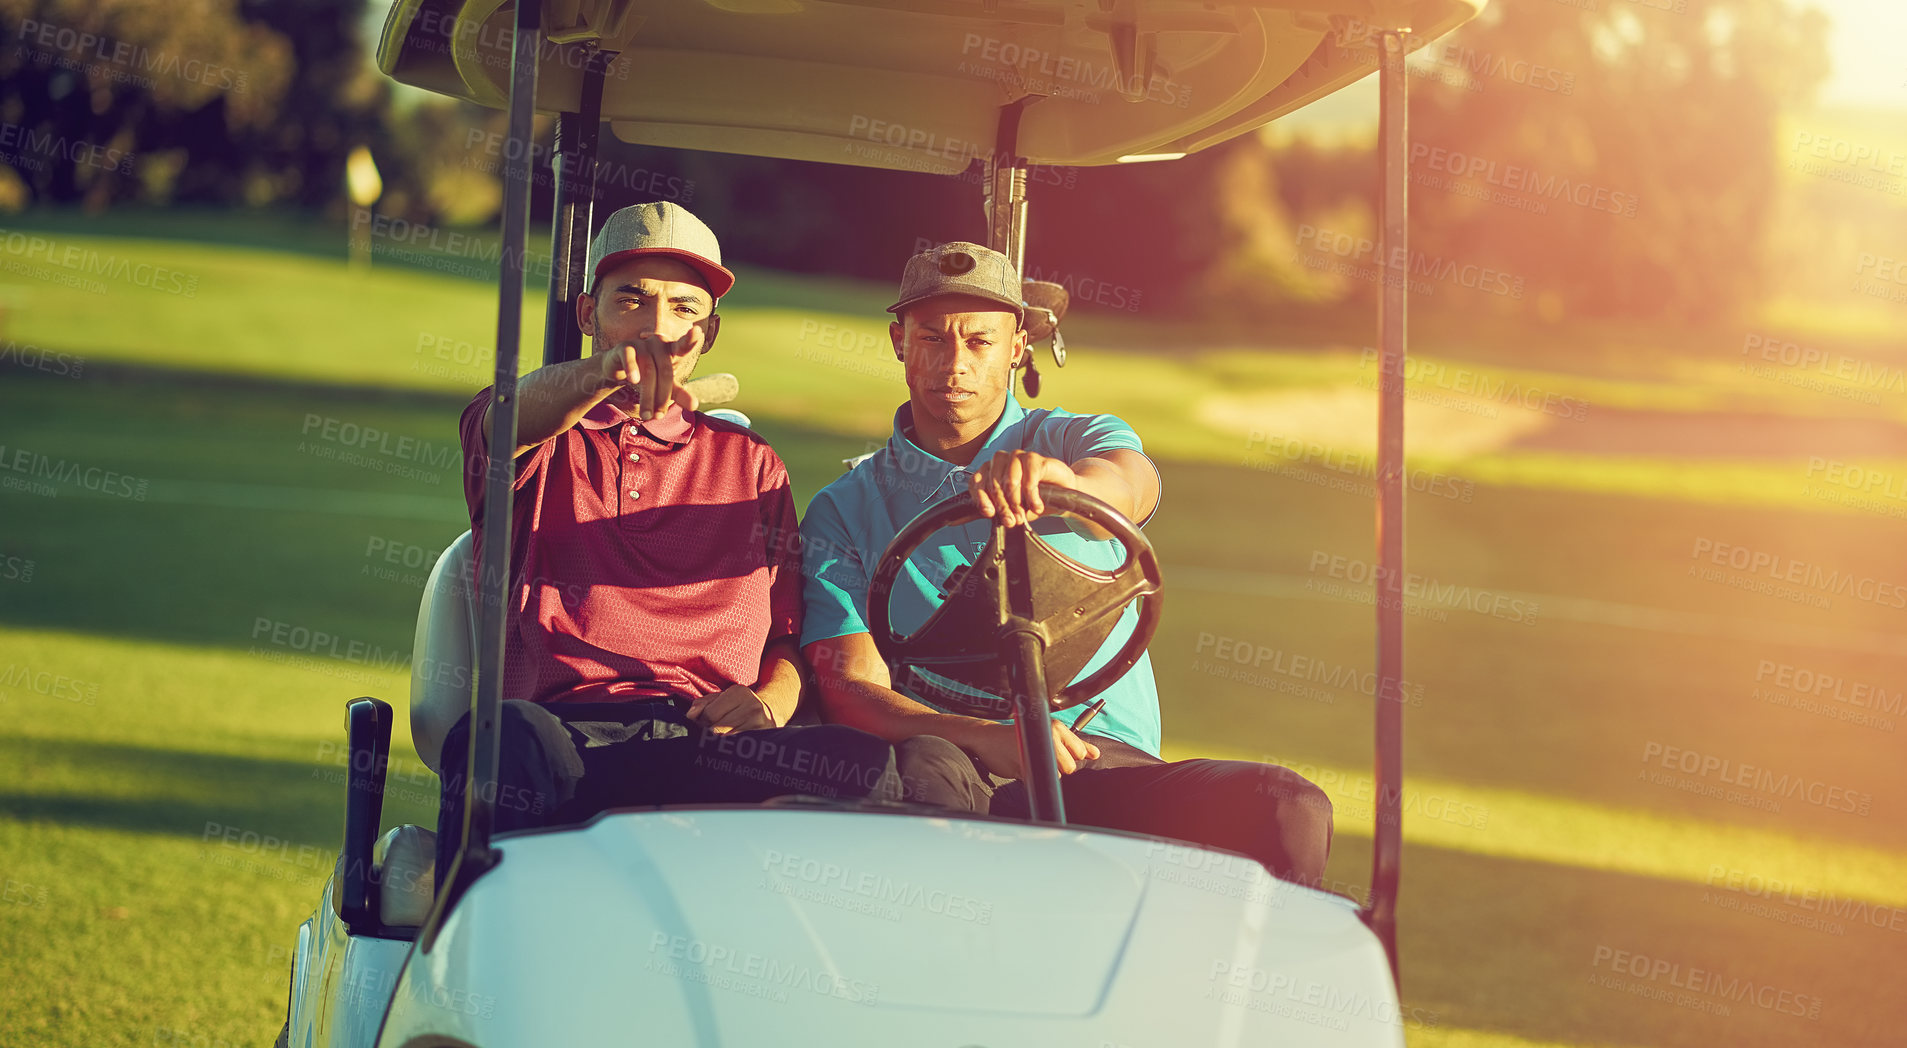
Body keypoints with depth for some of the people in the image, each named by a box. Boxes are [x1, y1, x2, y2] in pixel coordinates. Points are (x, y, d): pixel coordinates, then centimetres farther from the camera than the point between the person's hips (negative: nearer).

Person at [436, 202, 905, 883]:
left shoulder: (752, 466, 28)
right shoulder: (546, 442, 19)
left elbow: (791, 638, 23)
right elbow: (517, 414, -8)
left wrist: (769, 700, -2)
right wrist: (607, 372, -32)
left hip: (710, 742, 2)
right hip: (563, 721, -2)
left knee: (860, 761, -30)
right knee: (506, 736, -39)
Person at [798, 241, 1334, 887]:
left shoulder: (1077, 441, 16)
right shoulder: (845, 511, 15)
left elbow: (1130, 482, -11)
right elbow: (850, 689, 1)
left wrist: (1059, 479, -38)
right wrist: (986, 740, -20)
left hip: (1106, 765, 1)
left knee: (1289, 812, -26)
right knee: (925, 768, -38)